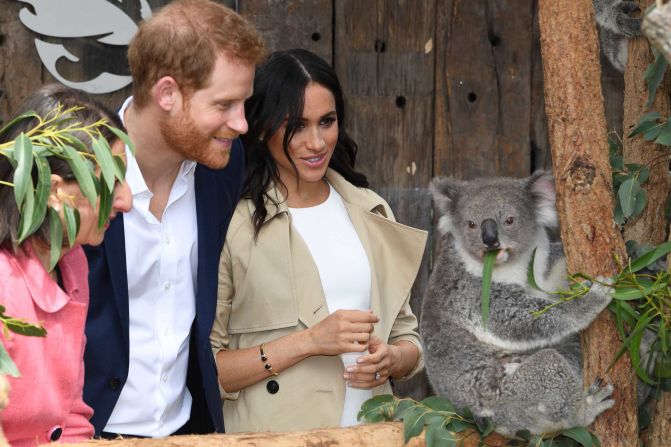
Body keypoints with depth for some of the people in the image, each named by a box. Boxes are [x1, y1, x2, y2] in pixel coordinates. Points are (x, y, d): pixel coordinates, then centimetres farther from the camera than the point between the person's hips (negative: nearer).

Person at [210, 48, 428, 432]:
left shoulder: (371, 212, 11)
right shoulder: (232, 221, -5)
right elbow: (202, 369, -9)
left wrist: (389, 359, -3)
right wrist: (309, 341, -15)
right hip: (273, 432, -3)